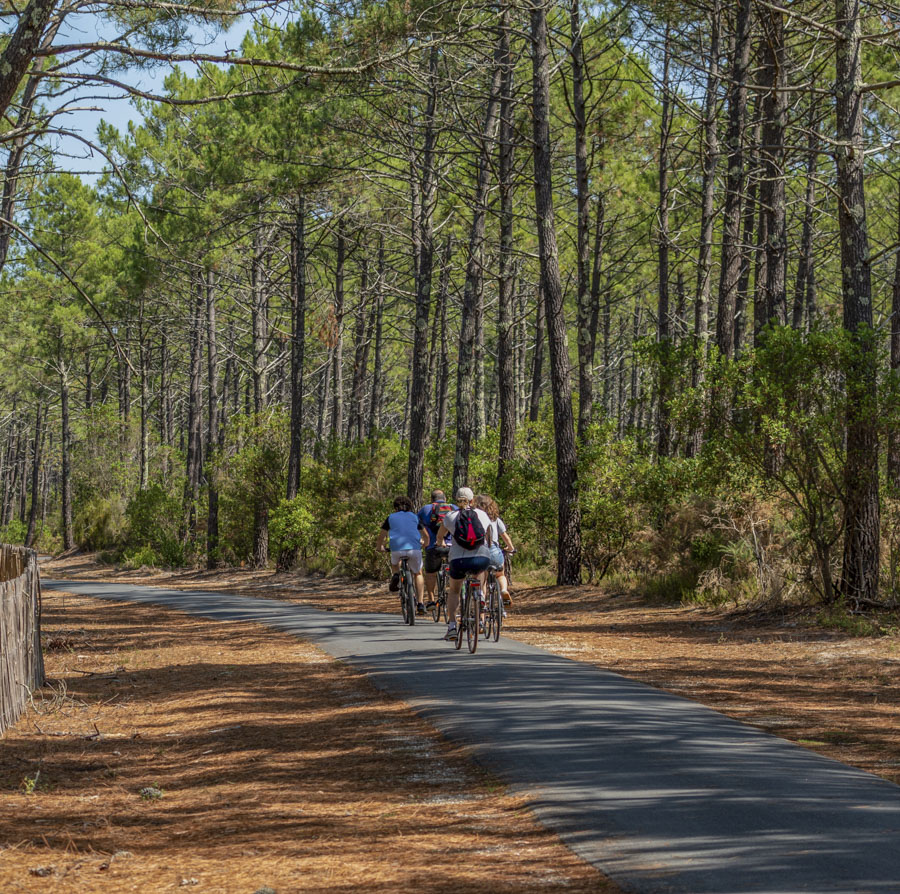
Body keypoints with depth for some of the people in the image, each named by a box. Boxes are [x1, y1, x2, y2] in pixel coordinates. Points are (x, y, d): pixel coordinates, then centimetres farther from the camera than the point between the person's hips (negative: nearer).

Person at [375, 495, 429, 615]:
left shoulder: (391, 517, 19)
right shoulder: (414, 517, 21)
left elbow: (381, 536, 21)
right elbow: (426, 536, 27)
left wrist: (379, 547, 41)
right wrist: (424, 544, 49)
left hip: (397, 548, 0)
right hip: (415, 548, 0)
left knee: (394, 563, 35)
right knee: (418, 573, 22)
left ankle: (396, 575, 1)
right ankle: (420, 603, 12)